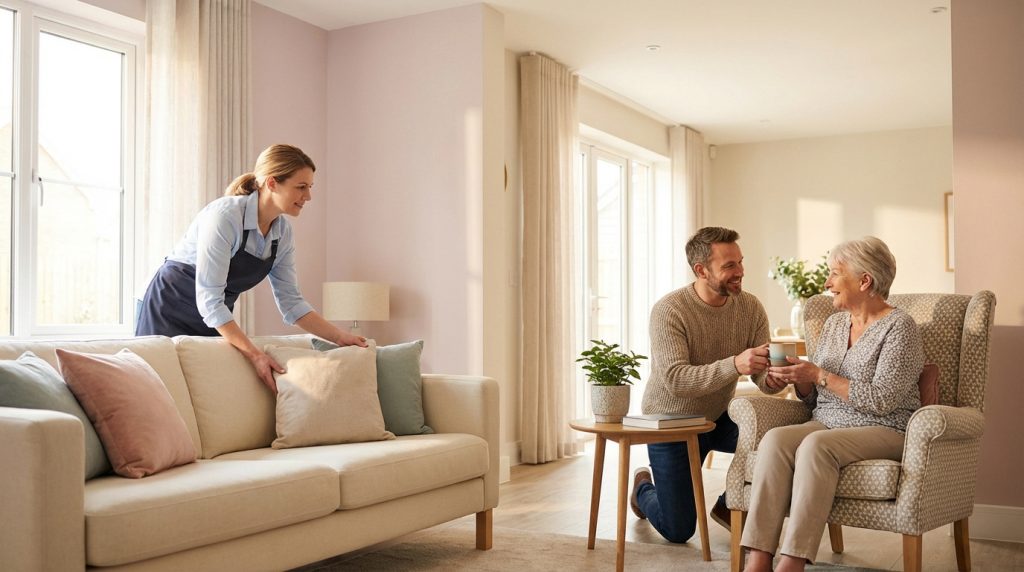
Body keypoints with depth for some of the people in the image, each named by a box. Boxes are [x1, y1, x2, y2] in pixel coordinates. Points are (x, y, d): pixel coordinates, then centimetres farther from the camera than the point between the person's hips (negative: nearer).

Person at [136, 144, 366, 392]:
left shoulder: (283, 232, -5)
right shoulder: (224, 216, -27)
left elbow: (290, 302, -1)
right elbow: (208, 299, -30)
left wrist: (339, 337, -13)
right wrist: (254, 354, -35)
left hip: (216, 320, 6)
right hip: (171, 311, -6)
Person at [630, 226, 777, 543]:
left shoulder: (750, 308, -10)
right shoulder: (669, 310, -23)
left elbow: (763, 380, -13)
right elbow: (674, 380, -34)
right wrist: (734, 365, -48)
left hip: (719, 417, 4)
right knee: (678, 531, -4)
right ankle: (644, 486, 32)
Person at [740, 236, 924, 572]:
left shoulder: (898, 327, -5)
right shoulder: (834, 323, 17)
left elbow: (882, 400, -16)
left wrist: (819, 375, -16)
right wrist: (797, 377, -2)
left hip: (883, 430, -5)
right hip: (826, 424, 6)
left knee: (816, 445, -36)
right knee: (775, 439, -27)